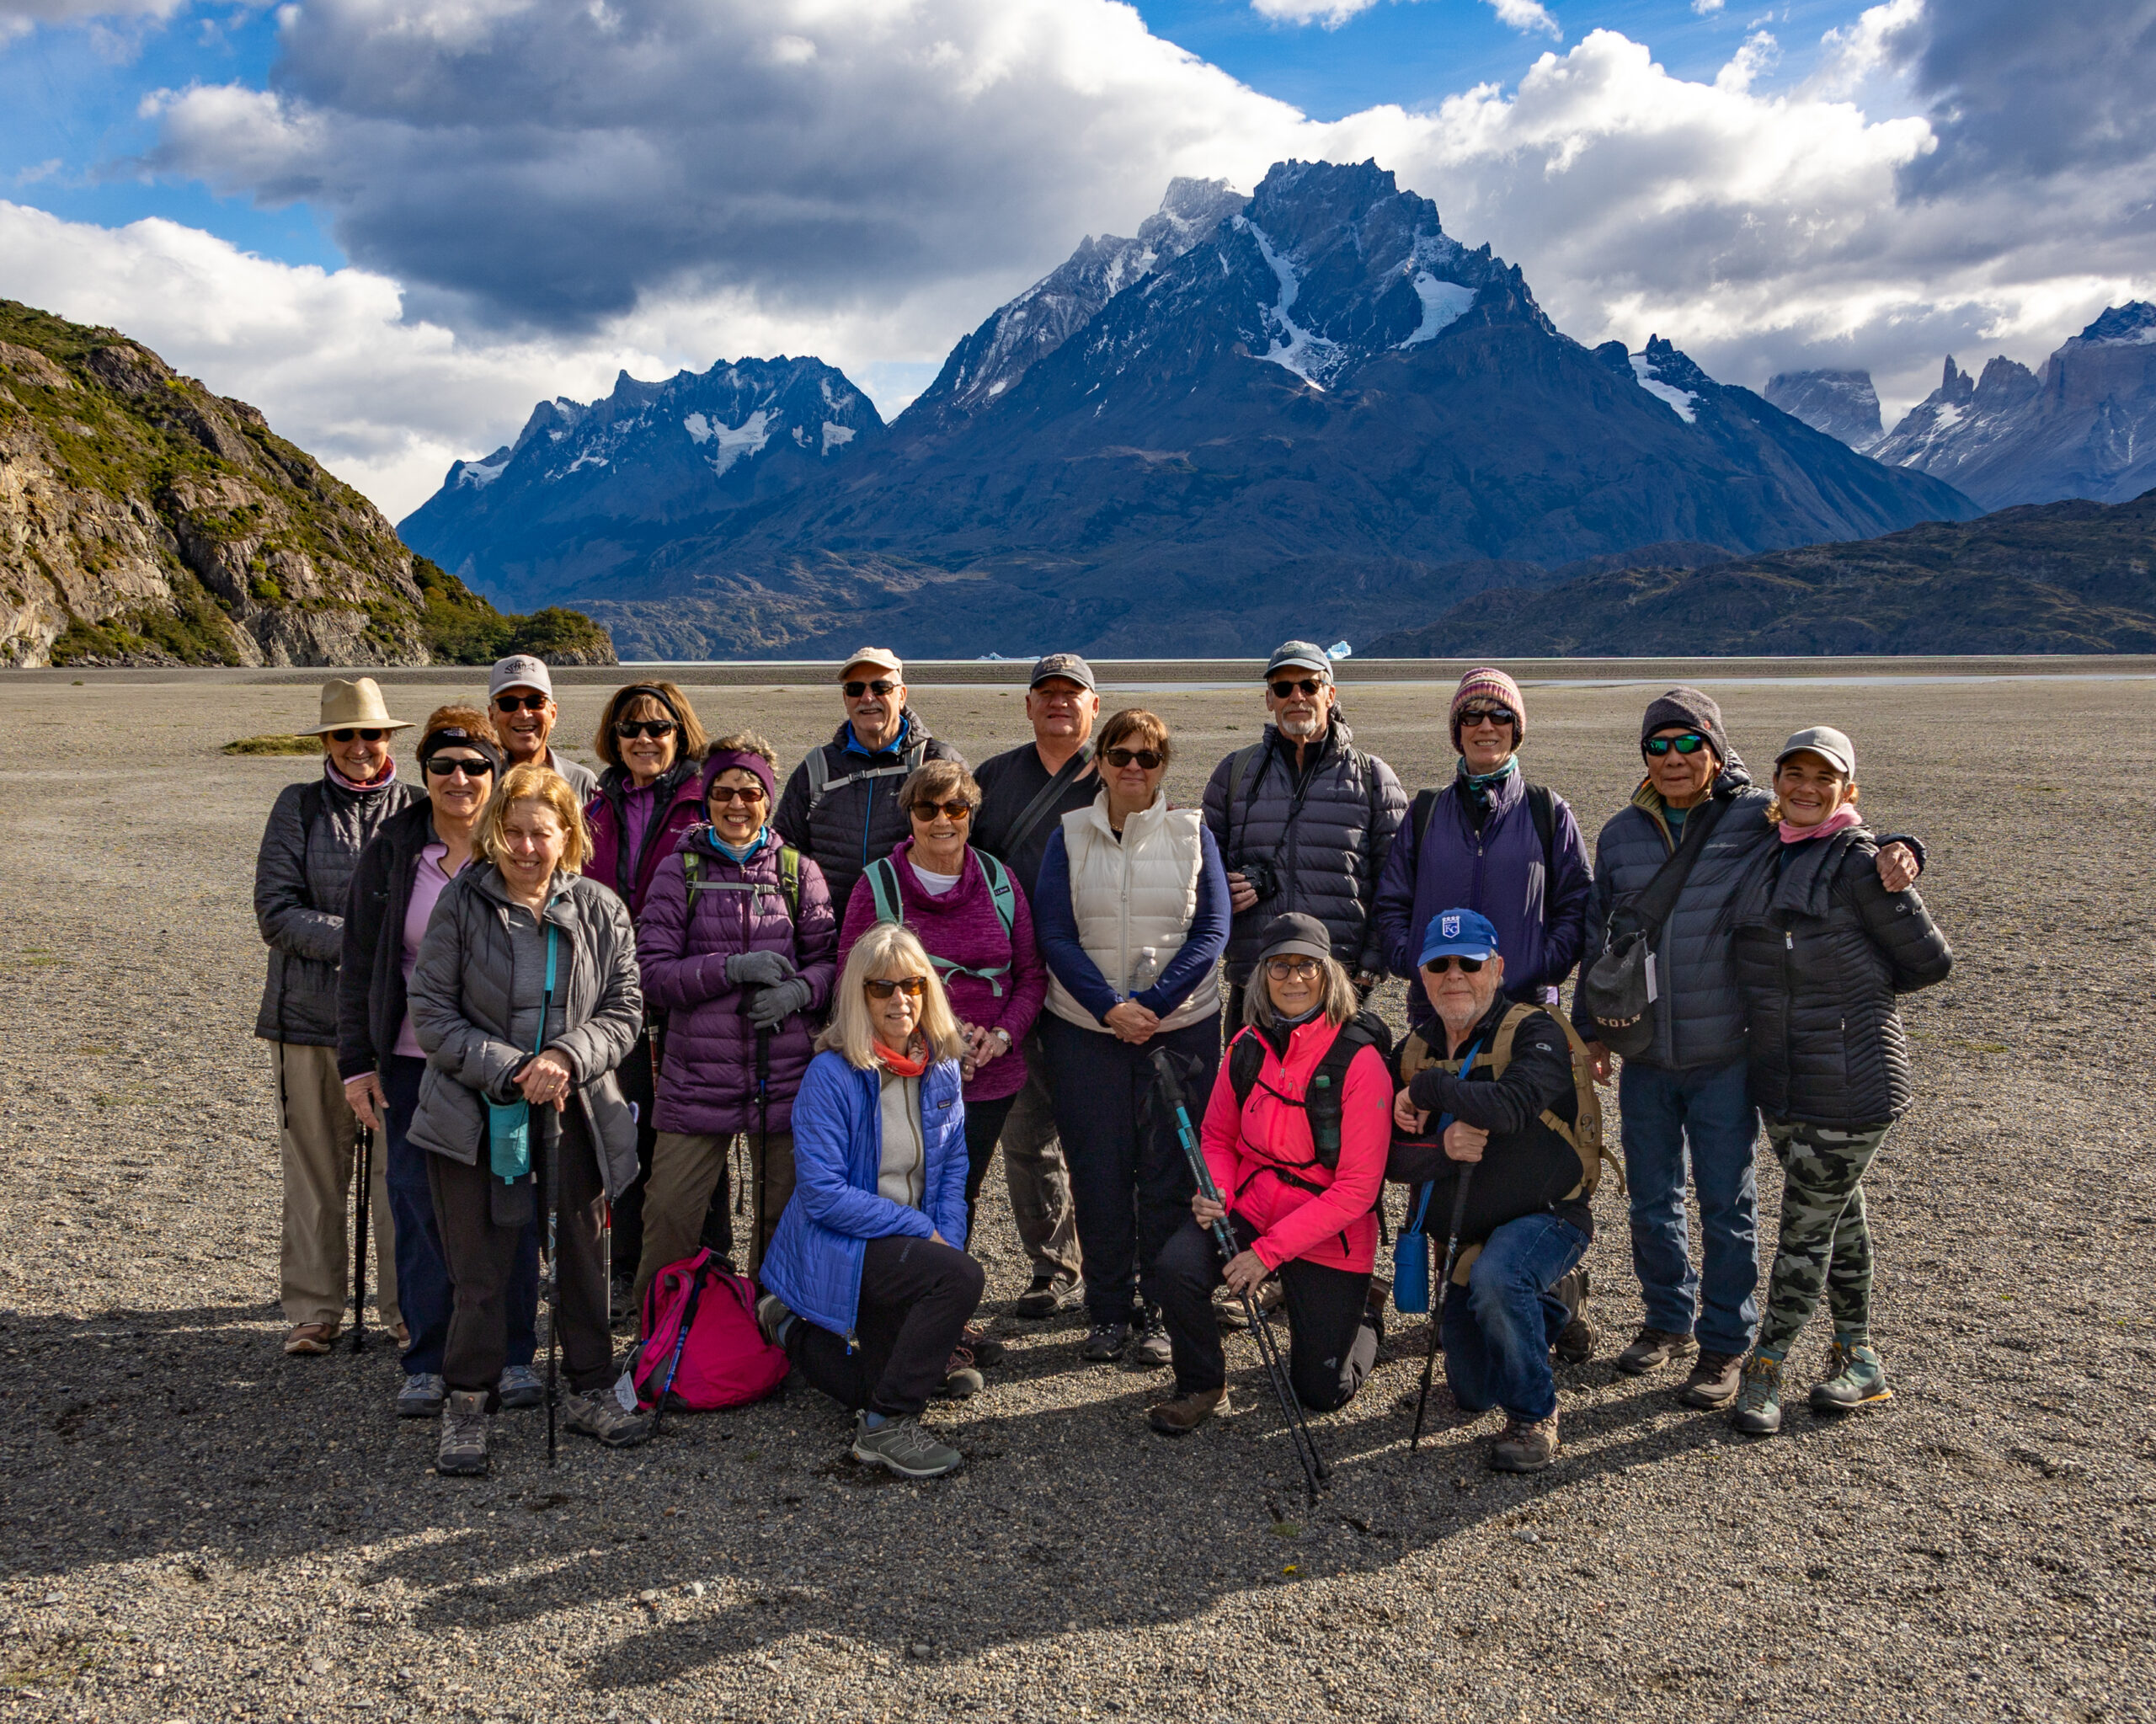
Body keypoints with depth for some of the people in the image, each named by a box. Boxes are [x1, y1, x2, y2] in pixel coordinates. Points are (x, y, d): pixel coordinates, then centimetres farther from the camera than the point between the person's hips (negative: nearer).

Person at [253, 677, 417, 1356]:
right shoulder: (298, 808, 6)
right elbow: (275, 913, -1)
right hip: (311, 1017, 0)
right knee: (313, 1168, 5)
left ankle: (408, 1304, 15)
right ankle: (313, 1310, 18)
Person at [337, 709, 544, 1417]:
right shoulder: (391, 853, 4)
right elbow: (359, 964, 7)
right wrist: (357, 1062, 2)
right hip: (415, 1063, 1)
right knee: (420, 1209, 4)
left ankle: (513, 1356, 18)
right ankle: (427, 1364, 16)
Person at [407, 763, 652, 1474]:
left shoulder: (600, 909, 0)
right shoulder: (461, 903, -6)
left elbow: (624, 1010, 0)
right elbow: (432, 1014, -7)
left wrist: (567, 1057, -18)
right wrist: (511, 1070, -17)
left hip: (575, 1115, 3)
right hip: (475, 1115, -2)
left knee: (583, 1254, 13)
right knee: (479, 1269, 2)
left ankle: (588, 1389, 29)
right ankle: (467, 1403, 19)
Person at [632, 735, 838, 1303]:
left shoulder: (797, 871, 7)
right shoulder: (679, 871, 4)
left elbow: (833, 959, 8)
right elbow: (652, 973, -3)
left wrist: (799, 990, -13)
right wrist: (731, 967, -16)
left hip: (785, 1074, 1)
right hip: (697, 1074, -1)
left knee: (784, 1216, 8)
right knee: (668, 1214, -2)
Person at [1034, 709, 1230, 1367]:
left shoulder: (1192, 833, 5)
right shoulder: (1069, 835, 5)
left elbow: (1211, 930, -1)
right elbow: (1054, 933, -1)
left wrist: (1153, 1005, -13)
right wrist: (1109, 1007, -14)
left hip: (1181, 1025, 0)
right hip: (1084, 1028, 0)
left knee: (1171, 1171, 0)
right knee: (1099, 1172, 3)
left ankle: (1162, 1312, 13)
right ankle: (1109, 1311, 16)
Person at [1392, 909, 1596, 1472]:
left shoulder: (1534, 1031, -15)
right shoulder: (1417, 1051, 2)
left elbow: (1509, 1107, -36)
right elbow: (1393, 1158, -4)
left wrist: (1426, 1088, -23)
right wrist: (1442, 1150, -25)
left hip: (1547, 1217, -6)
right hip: (1464, 1236, 6)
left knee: (1495, 1275, -39)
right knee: (1472, 1395, 11)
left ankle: (1533, 1416, -15)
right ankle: (1552, 1299, 39)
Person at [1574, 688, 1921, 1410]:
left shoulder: (1758, 820, -5)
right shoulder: (1622, 832, 6)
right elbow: (1598, 935, 13)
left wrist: (1894, 851, -19)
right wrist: (1589, 1026, 13)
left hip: (1725, 1055, -3)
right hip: (1644, 1055, 4)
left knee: (1726, 1203, 5)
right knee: (1651, 1200, 14)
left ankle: (1725, 1342, 20)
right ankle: (1669, 1320, 33)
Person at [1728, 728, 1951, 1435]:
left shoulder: (1858, 862, -11)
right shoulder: (1770, 860, 9)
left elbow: (1930, 960, -6)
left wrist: (1857, 984, 3)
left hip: (1849, 1085, -7)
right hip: (1781, 1083, 7)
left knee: (1806, 1230, 2)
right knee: (1837, 1218, 18)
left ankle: (1764, 1371, 13)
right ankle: (1858, 1360, 31)